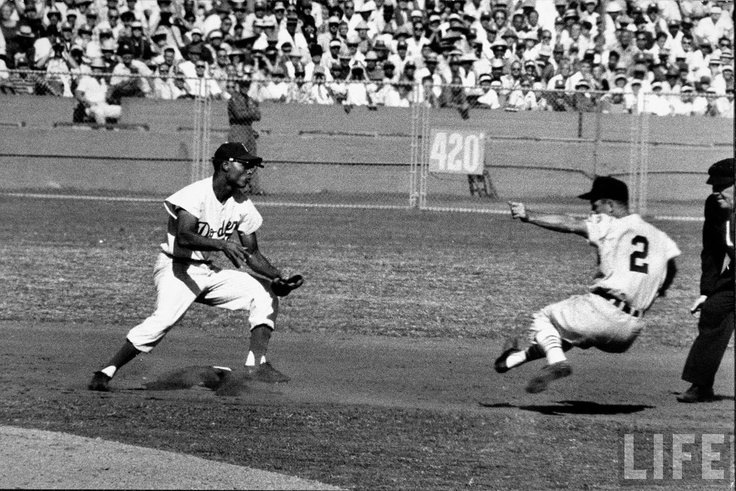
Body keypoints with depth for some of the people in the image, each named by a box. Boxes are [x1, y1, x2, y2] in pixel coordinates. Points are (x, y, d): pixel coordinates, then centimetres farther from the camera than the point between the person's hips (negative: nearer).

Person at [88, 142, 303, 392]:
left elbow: (252, 254, 9)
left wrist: (277, 278, -8)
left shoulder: (242, 206, 3)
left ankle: (257, 364, -6)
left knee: (265, 293, -3)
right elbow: (183, 237, -34)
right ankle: (105, 374, -27)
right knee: (164, 319, -31)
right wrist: (222, 244, -47)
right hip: (176, 268, -8)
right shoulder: (195, 194, -19)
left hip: (207, 272, 8)